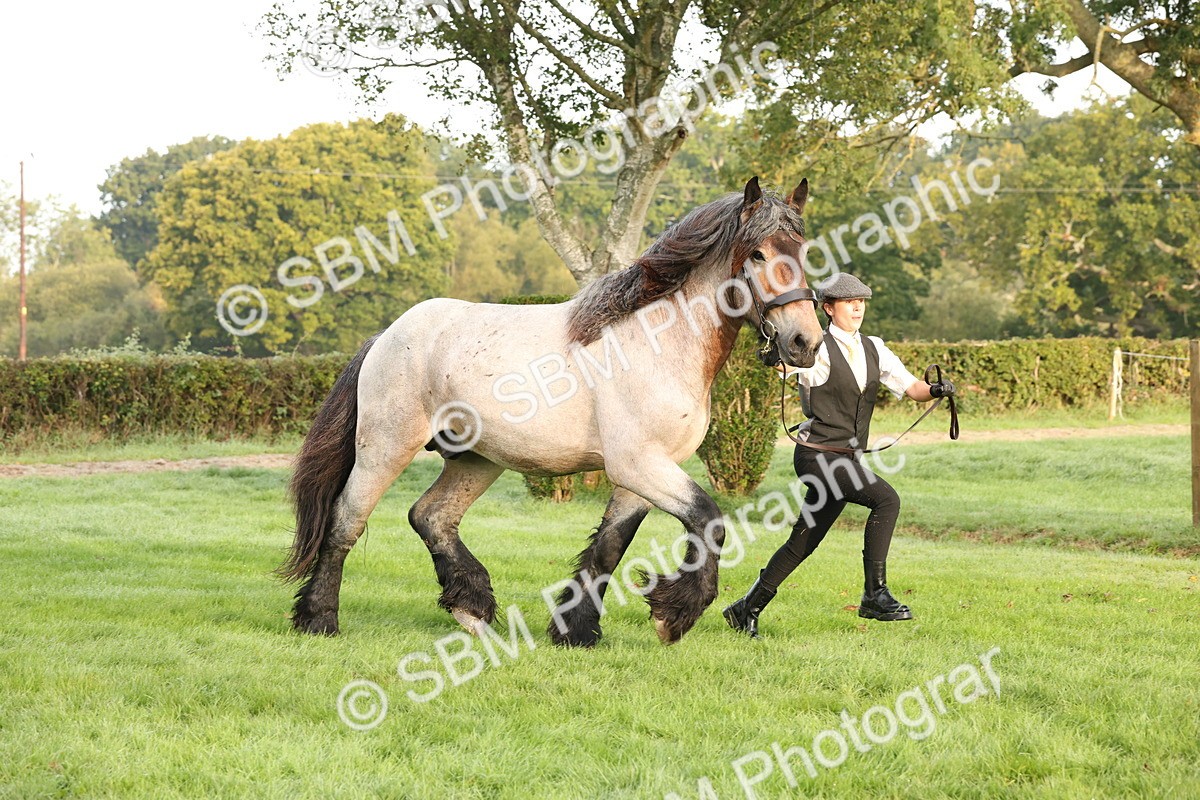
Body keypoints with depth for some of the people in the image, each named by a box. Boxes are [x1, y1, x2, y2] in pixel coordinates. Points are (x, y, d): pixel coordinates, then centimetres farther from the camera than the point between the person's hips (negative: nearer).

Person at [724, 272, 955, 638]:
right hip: (818, 455, -7)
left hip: (848, 459, 7)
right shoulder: (819, 349, -8)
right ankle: (875, 594, -21)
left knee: (803, 543, 11)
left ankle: (748, 609, 24)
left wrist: (935, 390, -12)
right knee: (886, 498, -25)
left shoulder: (873, 349, 11)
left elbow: (909, 386, 8)